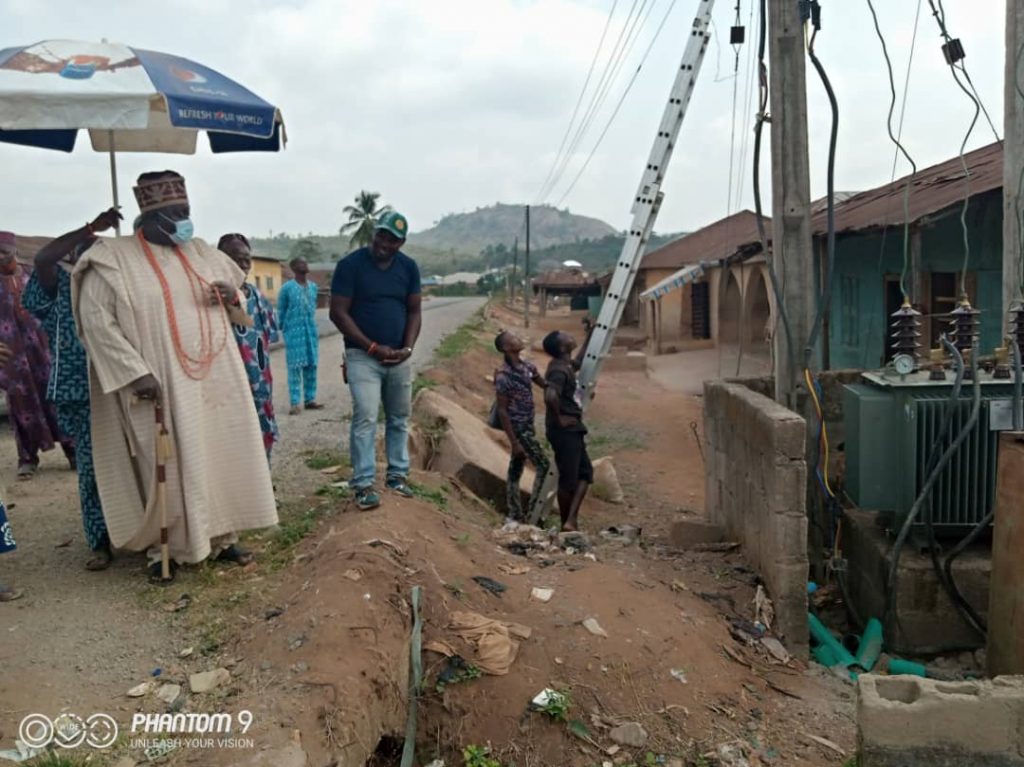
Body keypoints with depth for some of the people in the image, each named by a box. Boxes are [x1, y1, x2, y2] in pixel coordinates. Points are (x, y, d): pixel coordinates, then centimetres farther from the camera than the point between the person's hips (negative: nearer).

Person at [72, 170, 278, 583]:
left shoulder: (203, 254, 12)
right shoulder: (113, 258, -4)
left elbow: (241, 312, 21)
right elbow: (95, 320, -10)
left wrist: (232, 297, -4)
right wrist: (134, 373, -18)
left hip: (215, 380, 5)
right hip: (160, 387, -5)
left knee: (221, 458, 10)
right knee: (168, 469, 1)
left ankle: (221, 537, 23)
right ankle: (162, 548, 16)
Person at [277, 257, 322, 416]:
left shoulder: (313, 286, 9)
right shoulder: (287, 288, -6)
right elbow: (281, 311, 1)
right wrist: (284, 329, 5)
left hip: (311, 331, 5)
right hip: (294, 332, -5)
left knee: (311, 366, 7)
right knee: (295, 368, -5)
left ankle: (310, 399, 15)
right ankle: (295, 403, -3)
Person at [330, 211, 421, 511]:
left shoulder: (409, 267, 4)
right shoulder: (350, 265, -9)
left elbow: (414, 311, 8)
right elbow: (338, 312, -10)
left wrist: (407, 348, -7)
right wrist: (373, 347, -14)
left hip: (398, 357, 5)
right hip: (363, 356, -4)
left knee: (400, 418, 10)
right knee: (365, 418, -10)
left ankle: (397, 475, 22)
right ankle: (364, 484, -5)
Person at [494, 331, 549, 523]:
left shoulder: (527, 366, 4)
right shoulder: (503, 376, -19)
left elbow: (546, 385, 14)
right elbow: (502, 411, -17)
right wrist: (513, 442, -17)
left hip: (527, 425, 8)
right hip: (518, 427, -8)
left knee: (516, 470, 13)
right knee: (544, 466, -6)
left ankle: (515, 516, 21)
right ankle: (534, 512, 2)